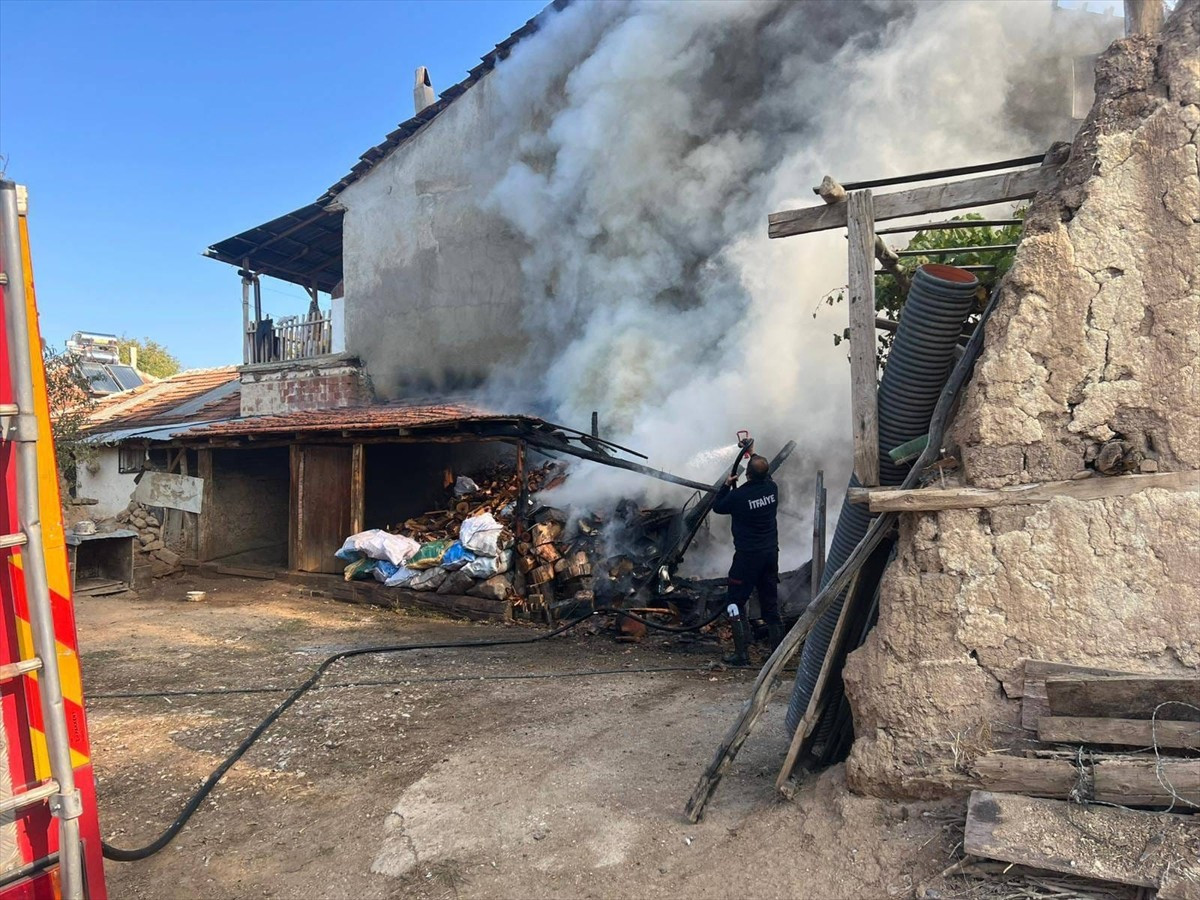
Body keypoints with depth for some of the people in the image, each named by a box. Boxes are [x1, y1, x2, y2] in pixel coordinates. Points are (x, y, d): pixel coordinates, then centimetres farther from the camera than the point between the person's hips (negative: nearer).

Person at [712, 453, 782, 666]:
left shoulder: (739, 495, -19)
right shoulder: (772, 488, -3)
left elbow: (717, 507, 1)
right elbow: (766, 477, 23)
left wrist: (727, 485, 11)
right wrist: (754, 456, 30)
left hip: (748, 555, -6)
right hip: (771, 553, 6)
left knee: (736, 603, 4)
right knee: (770, 604, 14)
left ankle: (741, 654, 1)